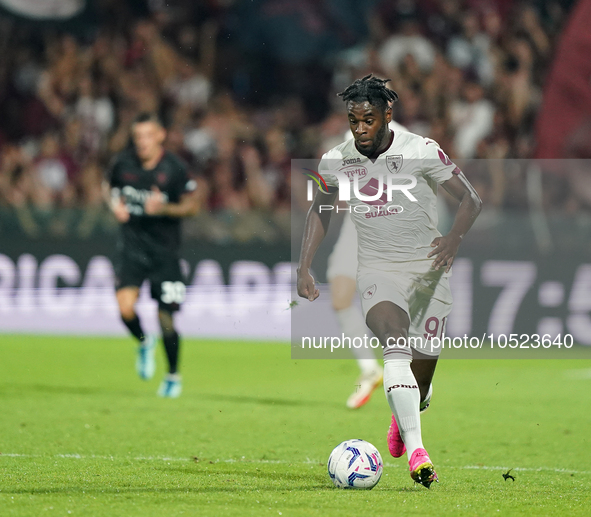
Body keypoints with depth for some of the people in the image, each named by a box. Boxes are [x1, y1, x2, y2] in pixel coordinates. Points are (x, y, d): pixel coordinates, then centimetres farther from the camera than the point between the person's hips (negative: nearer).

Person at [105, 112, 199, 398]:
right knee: (125, 307, -19)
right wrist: (115, 205, -1)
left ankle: (173, 376, 25)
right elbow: (111, 187, 20)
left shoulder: (174, 168, -10)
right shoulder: (123, 162, -2)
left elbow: (191, 206, -2)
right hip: (131, 243, 2)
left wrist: (164, 208, -20)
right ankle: (144, 343, 16)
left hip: (164, 247, -2)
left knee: (166, 318, 1)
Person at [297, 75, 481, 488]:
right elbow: (321, 210, 16)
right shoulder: (336, 162, -1)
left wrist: (454, 238, -25)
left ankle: (402, 420, 41)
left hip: (429, 269, 0)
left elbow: (471, 200, -7)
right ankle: (415, 450, -40)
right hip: (378, 271, 0)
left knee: (421, 377, 2)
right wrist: (304, 268, 7)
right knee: (396, 346, -29)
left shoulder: (422, 152, -10)